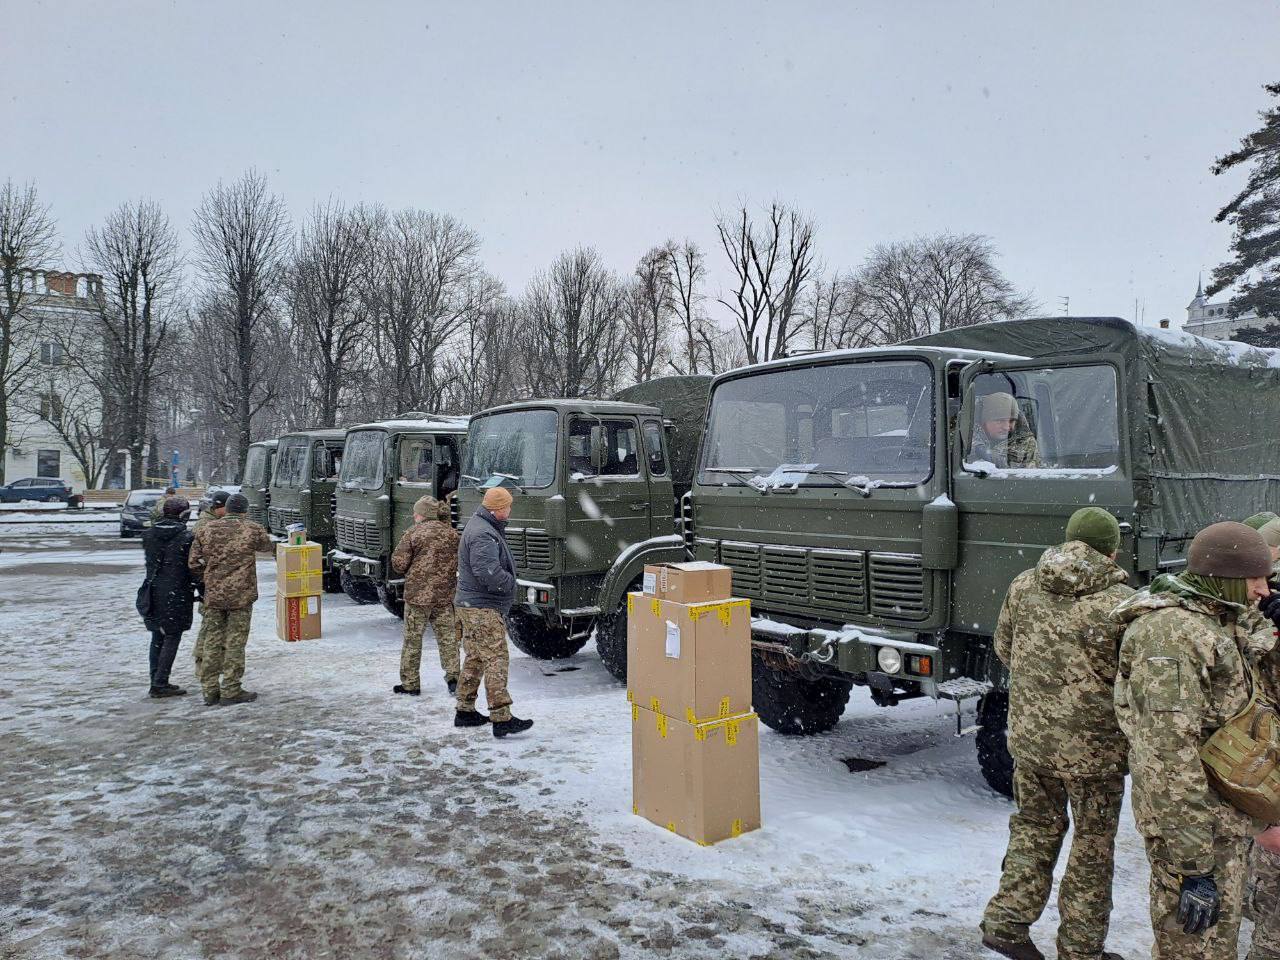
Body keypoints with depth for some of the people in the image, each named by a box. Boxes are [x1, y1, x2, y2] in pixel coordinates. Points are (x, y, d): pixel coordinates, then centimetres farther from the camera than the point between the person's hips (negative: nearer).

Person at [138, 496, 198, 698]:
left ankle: (157, 681, 21)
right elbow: (194, 567, -10)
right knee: (172, 638, 2)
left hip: (153, 593, 6)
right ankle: (160, 684, 1)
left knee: (157, 638, 15)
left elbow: (149, 562, 11)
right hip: (176, 595, -6)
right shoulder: (186, 537, -14)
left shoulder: (149, 534, 4)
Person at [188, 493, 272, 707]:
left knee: (213, 639, 12)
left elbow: (194, 562, 3)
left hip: (213, 594, 4)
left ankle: (210, 689, 17)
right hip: (241, 594, -4)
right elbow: (266, 546, 12)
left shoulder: (207, 529, 2)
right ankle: (231, 691, 7)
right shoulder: (253, 529, -7)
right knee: (235, 641, 3)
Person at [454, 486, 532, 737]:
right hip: (482, 609, -11)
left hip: (471, 606, 11)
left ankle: (465, 711, 26)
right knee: (496, 660, -11)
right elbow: (488, 572, -29)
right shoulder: (483, 534, -19)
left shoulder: (481, 526, 16)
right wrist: (509, 583, -13)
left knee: (474, 659, 17)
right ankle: (501, 719, -11)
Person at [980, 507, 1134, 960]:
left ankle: (1006, 923, 23)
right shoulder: (1122, 602, -15)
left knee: (1034, 828, 22)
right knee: (1092, 848, 15)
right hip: (1094, 746, -3)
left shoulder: (1024, 585, -2)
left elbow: (1003, 650, 10)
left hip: (1029, 735, 4)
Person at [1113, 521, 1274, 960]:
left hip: (1225, 816, 10)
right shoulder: (1171, 632, -24)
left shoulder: (1218, 621, 9)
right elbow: (1171, 752, -28)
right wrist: (1194, 866, -27)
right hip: (1191, 819, -10)